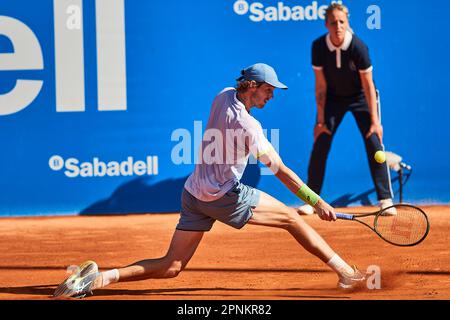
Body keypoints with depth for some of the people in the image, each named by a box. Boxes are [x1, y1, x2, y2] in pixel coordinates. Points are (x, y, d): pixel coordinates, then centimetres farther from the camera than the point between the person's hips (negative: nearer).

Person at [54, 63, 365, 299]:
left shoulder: (224, 96, 6)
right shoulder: (248, 126, -17)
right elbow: (281, 171, -18)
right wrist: (317, 201, -17)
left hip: (195, 193, 8)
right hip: (226, 196, -8)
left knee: (171, 267, 5)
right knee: (293, 218, 2)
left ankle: (100, 277, -9)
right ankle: (345, 272, 2)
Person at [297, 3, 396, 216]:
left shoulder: (358, 47, -27)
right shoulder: (319, 47, -20)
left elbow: (368, 86, -21)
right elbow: (321, 85, -12)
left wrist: (375, 121, -23)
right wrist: (320, 119, -12)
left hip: (360, 97, -2)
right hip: (334, 98, 2)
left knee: (374, 145, -11)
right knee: (320, 145, -6)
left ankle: (385, 200, -5)